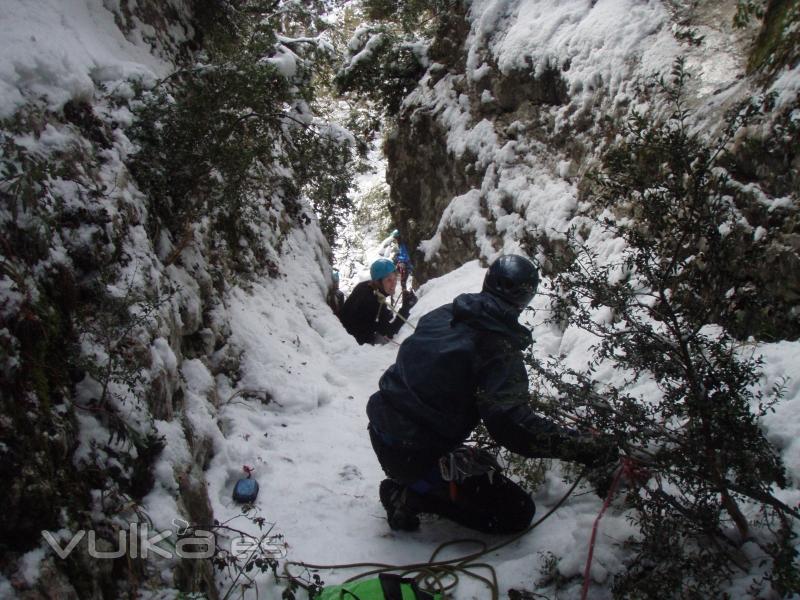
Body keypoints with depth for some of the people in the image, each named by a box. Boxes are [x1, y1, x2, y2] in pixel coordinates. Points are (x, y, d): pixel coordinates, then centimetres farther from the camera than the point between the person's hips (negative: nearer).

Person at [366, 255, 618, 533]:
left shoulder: (442, 315, 2)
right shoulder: (501, 350, -19)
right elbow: (511, 424, -29)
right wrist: (585, 447, -25)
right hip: (417, 455, -8)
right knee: (518, 511, 1)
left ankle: (404, 485, 11)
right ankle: (413, 496, -6)